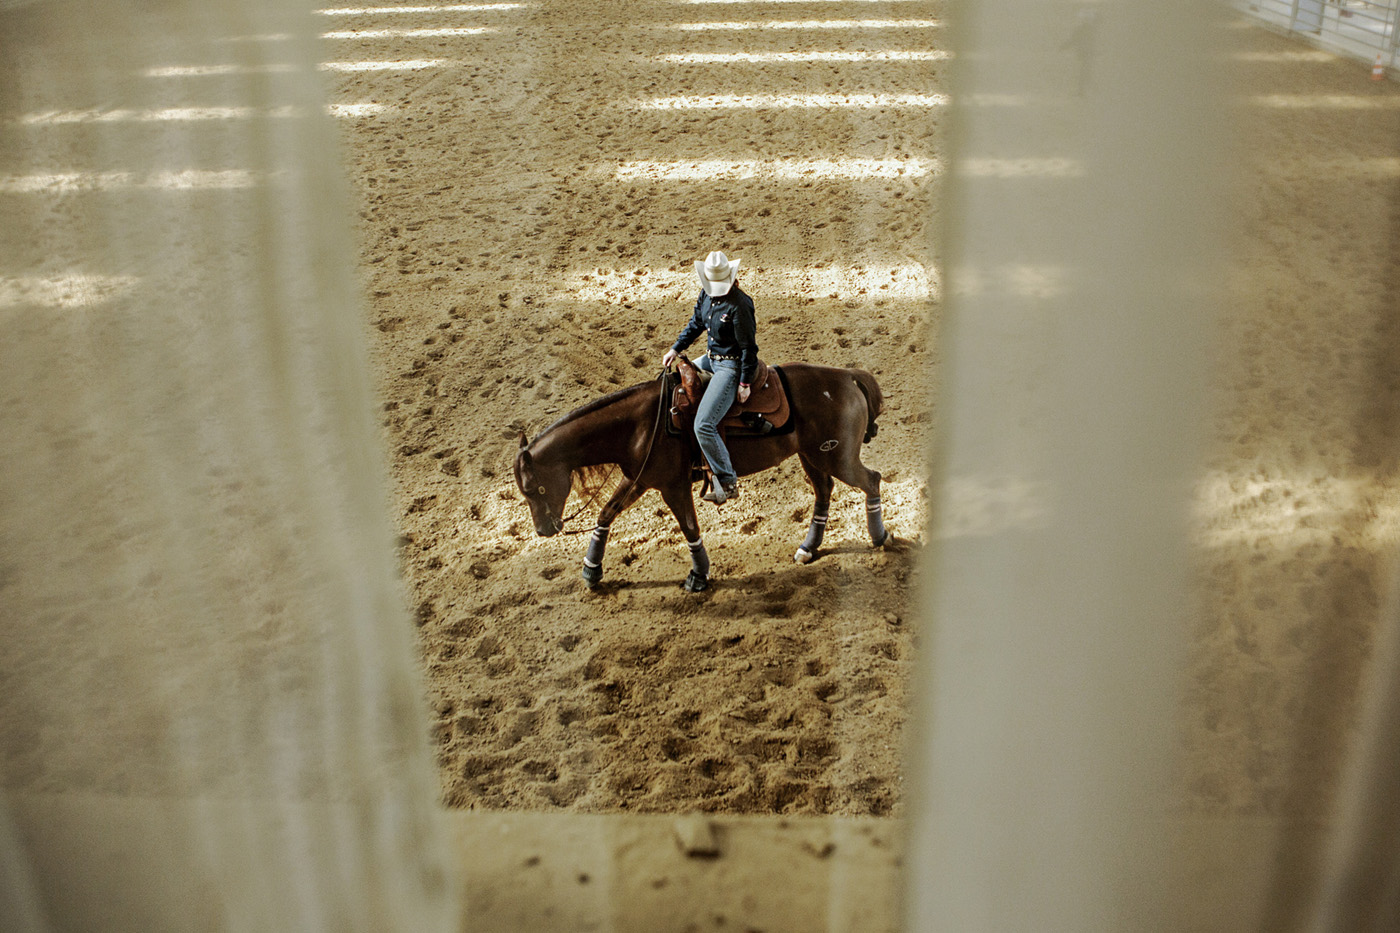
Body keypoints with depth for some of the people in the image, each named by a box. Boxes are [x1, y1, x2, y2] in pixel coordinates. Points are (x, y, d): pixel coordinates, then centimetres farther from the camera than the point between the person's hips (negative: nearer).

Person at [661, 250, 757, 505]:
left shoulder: (739, 304, -24)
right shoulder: (707, 294, 0)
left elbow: (749, 347, -19)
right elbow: (695, 324, 17)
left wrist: (745, 383, -17)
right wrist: (676, 349, 12)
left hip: (731, 366, -10)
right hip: (712, 359, 10)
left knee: (703, 425, -20)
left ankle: (727, 482, -10)